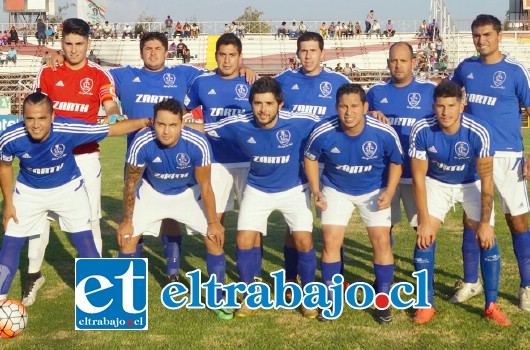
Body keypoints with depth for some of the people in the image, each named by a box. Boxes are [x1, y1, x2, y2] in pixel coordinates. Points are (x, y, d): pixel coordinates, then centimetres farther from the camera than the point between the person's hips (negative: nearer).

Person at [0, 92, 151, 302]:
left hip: (68, 188, -1)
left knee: (84, 239, -6)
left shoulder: (69, 130, -35)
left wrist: (144, 122, -21)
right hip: (29, 191, 2)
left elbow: (111, 129, -22)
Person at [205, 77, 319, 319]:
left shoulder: (300, 123, -25)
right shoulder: (239, 125, -20)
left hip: (294, 189, -1)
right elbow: (202, 127, -5)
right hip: (257, 190, 2)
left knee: (304, 241, -10)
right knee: (244, 241, -6)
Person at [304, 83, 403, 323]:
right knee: (331, 241, -7)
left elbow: (396, 162, -5)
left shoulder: (384, 133, -24)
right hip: (336, 190, 0)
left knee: (381, 240, -7)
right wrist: (315, 190, -10)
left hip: (374, 191, 0)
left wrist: (389, 192, -16)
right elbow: (310, 158, -3)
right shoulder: (322, 133, -23)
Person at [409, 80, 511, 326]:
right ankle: (426, 304, 2)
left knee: (487, 238, -12)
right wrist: (425, 221, -19)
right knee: (425, 237, -12)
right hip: (436, 183, 0)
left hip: (472, 183, 0)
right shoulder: (421, 130, -28)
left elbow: (486, 179, -21)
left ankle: (491, 305, 4)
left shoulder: (478, 132, -30)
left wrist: (485, 223, -22)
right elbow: (419, 177, -19)